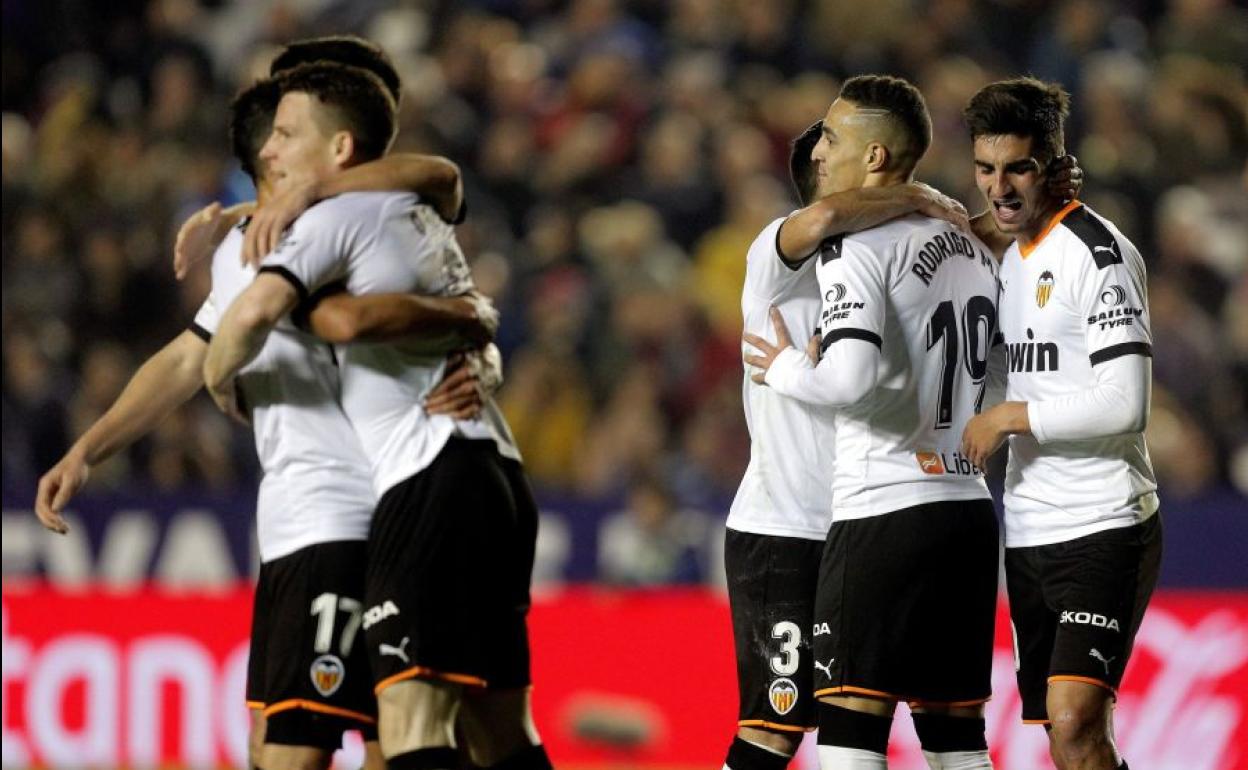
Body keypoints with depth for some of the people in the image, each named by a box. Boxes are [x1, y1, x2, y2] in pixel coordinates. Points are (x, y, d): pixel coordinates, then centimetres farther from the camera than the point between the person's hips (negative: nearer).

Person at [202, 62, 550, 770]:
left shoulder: (341, 214, -3)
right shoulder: (419, 215, 24)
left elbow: (256, 311, -19)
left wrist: (219, 379, 2)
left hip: (433, 479, -10)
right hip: (499, 477, 10)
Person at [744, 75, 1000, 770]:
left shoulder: (856, 245, -9)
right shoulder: (974, 247, 16)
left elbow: (852, 379, -23)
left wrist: (790, 372, -5)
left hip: (886, 512, -8)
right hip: (971, 509, 8)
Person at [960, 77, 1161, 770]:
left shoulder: (1098, 253, -12)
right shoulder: (1014, 258, 16)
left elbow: (1124, 406, -20)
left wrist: (1009, 418, -11)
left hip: (1103, 530, -9)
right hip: (1028, 532, 9)